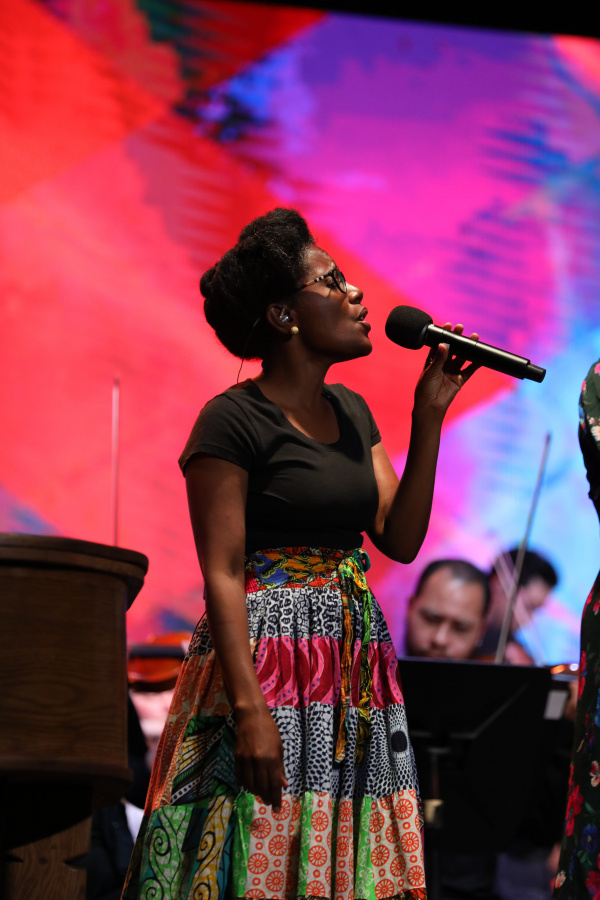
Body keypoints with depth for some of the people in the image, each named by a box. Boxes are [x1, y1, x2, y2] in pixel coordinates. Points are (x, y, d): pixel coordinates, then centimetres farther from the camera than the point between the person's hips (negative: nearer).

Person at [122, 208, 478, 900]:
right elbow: (222, 575, -13)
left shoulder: (352, 413, 16)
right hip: (267, 656, -7)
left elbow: (400, 538, 9)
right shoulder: (234, 420, -7)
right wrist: (249, 707, -22)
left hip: (356, 669, 7)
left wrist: (428, 416, 4)